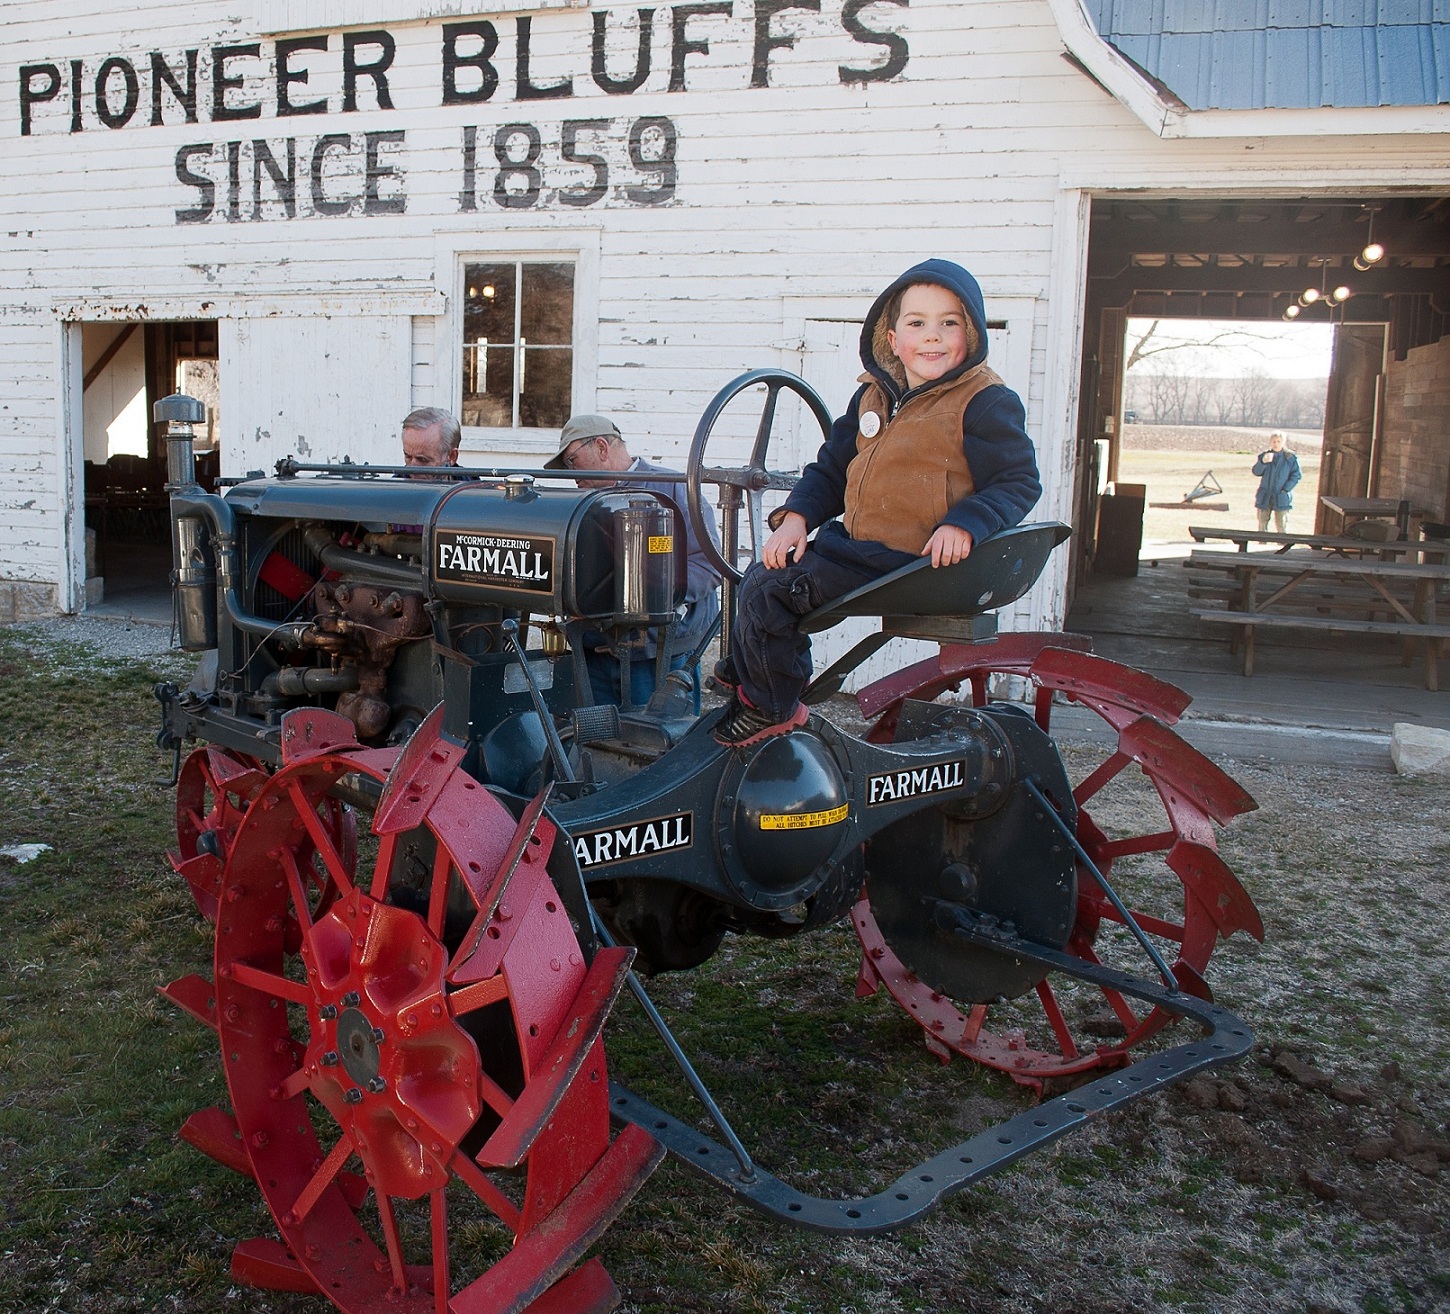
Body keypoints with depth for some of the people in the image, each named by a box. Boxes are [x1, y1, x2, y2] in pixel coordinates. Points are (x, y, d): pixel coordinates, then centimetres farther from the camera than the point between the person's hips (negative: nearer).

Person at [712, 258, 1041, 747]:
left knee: (768, 592, -15)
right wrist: (797, 515, 2)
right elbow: (832, 465, 17)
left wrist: (964, 524, -28)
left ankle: (770, 706, 4)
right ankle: (744, 673, 37)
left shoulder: (987, 403, -12)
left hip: (912, 561, -9)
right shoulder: (873, 395, 10)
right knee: (762, 572, 18)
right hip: (850, 540, 9)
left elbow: (1019, 481, -13)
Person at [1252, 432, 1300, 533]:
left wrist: (1286, 489, -11)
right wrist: (1263, 462, -26)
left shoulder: (1290, 457, -3)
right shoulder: (1264, 456, 4)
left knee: (1281, 526, -3)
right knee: (1262, 524, 10)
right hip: (1265, 496, 3)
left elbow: (1297, 475, -2)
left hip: (1282, 497, -3)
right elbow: (1256, 472, -7)